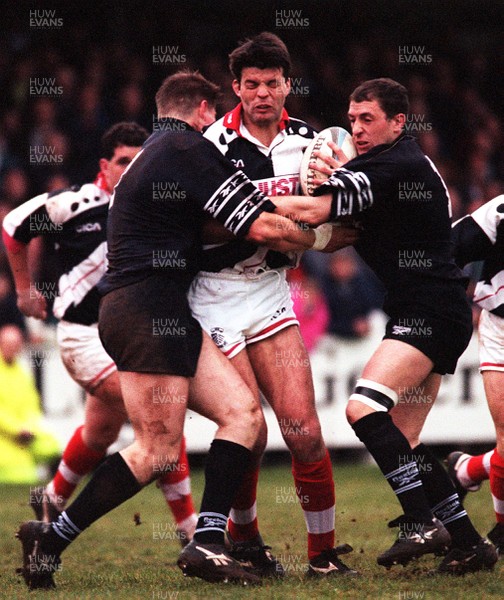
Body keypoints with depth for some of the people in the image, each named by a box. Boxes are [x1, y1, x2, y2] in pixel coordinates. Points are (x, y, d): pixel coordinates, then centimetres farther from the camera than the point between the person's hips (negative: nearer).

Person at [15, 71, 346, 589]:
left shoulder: (150, 155, 24)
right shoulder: (188, 149, -7)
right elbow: (261, 227, -10)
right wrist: (320, 239, 7)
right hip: (148, 311, -10)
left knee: (242, 414, 0)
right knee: (156, 451, -11)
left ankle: (206, 544, -9)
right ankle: (50, 539, -4)